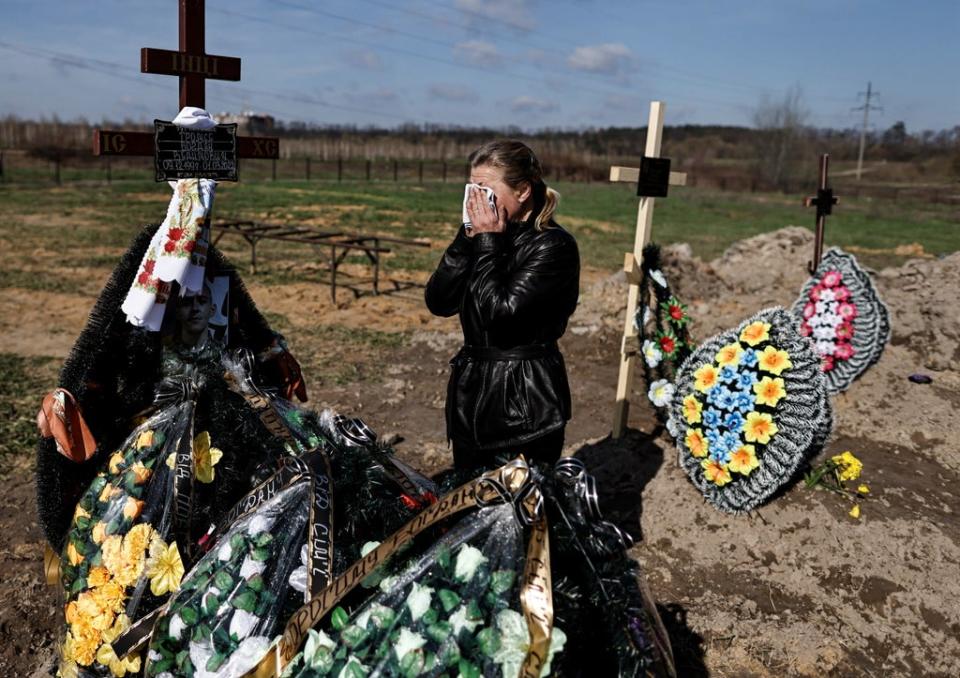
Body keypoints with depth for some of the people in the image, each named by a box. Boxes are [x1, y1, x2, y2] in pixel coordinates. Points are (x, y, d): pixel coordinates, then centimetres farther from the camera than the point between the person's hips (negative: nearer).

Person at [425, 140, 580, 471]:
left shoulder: (553, 246, -14)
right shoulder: (484, 236, 6)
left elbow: (500, 311, -24)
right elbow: (438, 302, -1)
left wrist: (490, 242, -16)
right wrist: (469, 237, -8)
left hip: (526, 404, -7)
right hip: (472, 396, 7)